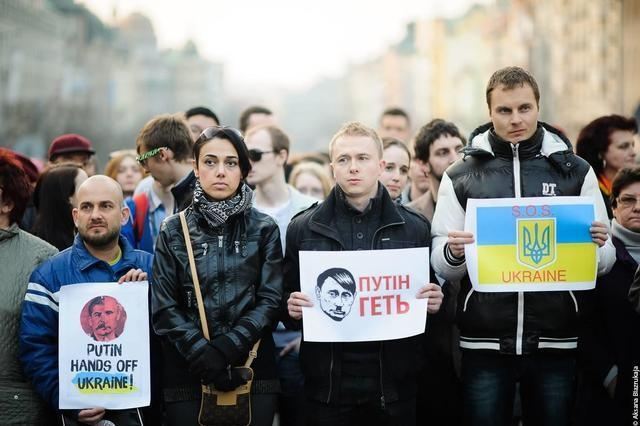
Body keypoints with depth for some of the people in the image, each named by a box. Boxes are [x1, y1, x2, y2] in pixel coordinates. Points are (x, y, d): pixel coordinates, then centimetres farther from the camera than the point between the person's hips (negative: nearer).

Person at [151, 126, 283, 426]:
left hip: (251, 369, 0)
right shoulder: (173, 230, 5)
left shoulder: (264, 229, 4)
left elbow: (271, 301, -2)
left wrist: (225, 348, -15)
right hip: (187, 371, 0)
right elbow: (163, 306, 0)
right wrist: (201, 352, -14)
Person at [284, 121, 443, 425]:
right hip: (326, 385, 0)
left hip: (394, 384, 1)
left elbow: (432, 298, 12)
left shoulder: (414, 228, 5)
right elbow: (287, 296, 9)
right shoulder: (303, 228, 4)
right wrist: (291, 309, -11)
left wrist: (434, 304, -9)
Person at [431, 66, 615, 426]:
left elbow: (604, 262, 8)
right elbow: (442, 267, 5)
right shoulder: (461, 176, 5)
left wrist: (597, 246, -14)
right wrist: (452, 253, -17)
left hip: (555, 341, 0)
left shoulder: (575, 171, 5)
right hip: (485, 342, 0)